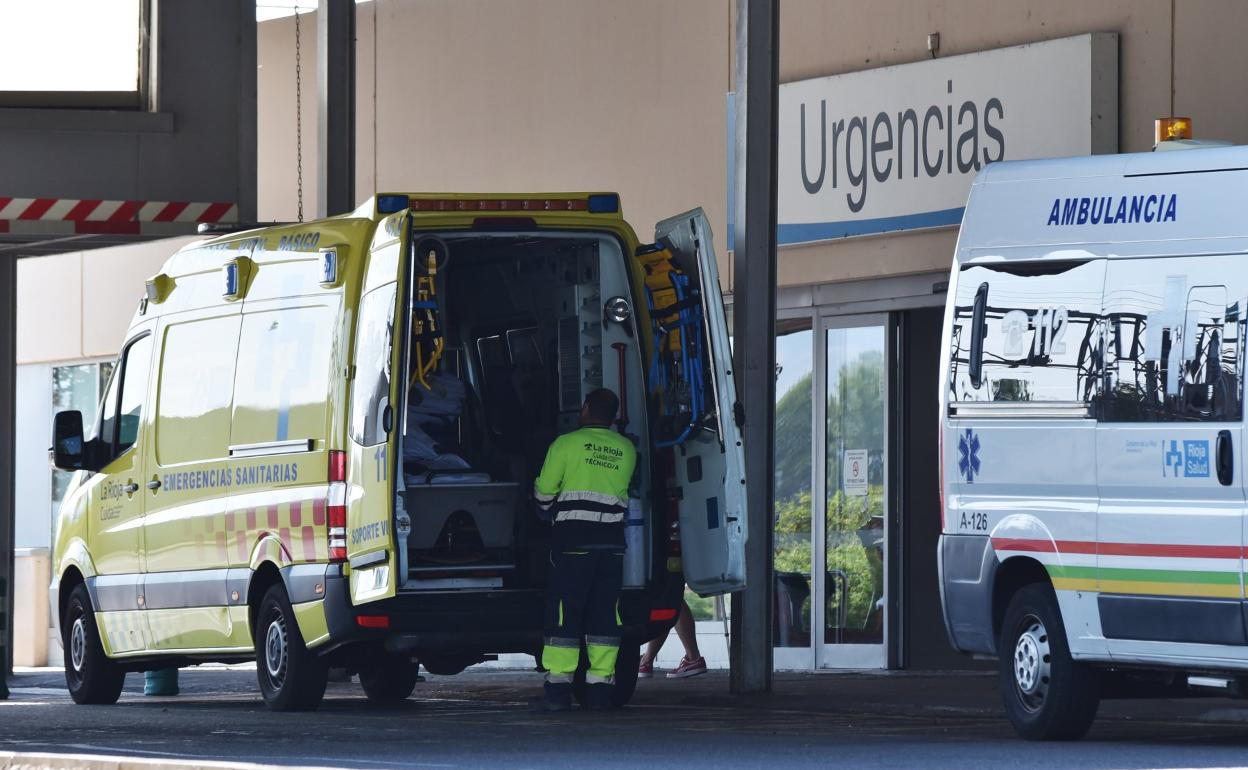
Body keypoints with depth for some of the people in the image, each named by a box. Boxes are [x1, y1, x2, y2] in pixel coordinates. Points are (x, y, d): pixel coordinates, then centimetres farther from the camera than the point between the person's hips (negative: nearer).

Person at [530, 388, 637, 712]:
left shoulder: (566, 444, -2)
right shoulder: (626, 450, 10)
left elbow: (544, 493, 4)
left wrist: (549, 510, 26)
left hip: (574, 539, -4)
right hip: (612, 540, 4)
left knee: (564, 613, -4)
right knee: (604, 613, 7)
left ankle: (558, 689, -9)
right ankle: (601, 688, 4)